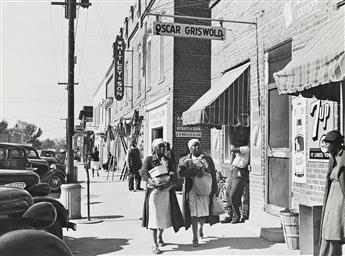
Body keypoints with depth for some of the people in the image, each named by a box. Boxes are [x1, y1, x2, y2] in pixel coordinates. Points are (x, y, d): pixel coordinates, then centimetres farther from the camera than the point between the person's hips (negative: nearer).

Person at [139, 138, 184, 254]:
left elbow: (174, 176, 2)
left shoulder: (168, 160, 12)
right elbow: (143, 172, -14)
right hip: (154, 190, -4)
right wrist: (154, 183, -28)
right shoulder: (149, 159, 2)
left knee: (164, 215, 9)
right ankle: (155, 245, 0)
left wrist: (167, 184, -18)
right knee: (154, 216, -6)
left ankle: (160, 237, 36)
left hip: (167, 191, 4)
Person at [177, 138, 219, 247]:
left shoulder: (208, 159, 12)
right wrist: (196, 171, -17)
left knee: (204, 213, 4)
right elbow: (180, 172, -12)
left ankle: (201, 227, 38)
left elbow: (213, 176, 10)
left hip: (205, 190, 2)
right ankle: (195, 238, 6)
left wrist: (214, 191, 3)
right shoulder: (184, 160, 6)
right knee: (194, 213, -6)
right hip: (192, 190, -2)